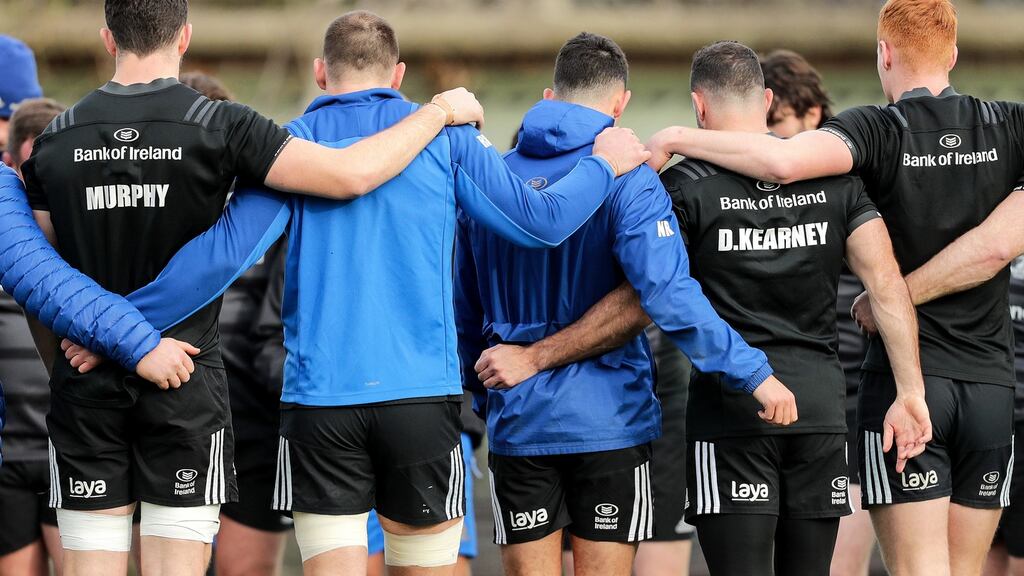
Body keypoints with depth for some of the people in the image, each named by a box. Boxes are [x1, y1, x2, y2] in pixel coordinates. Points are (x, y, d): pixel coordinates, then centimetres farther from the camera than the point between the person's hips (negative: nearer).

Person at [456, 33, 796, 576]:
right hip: (609, 421, -3)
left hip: (518, 424, 3)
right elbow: (668, 296, -21)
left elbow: (466, 311, 12)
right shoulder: (627, 180, -9)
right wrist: (752, 372, -19)